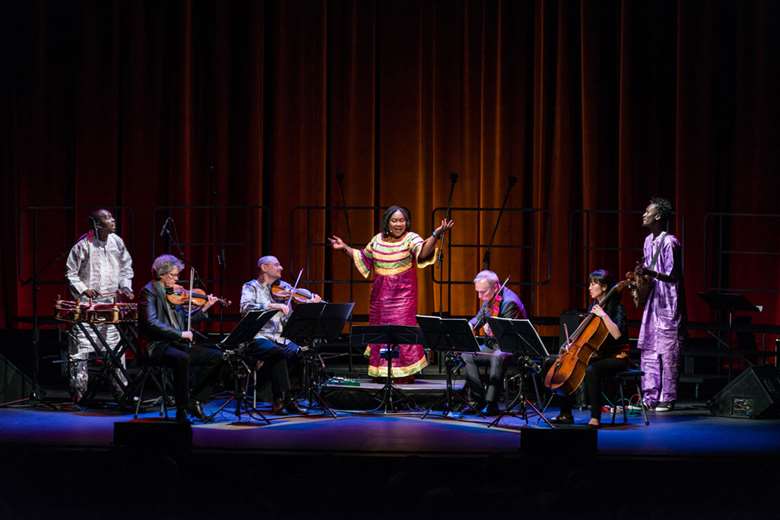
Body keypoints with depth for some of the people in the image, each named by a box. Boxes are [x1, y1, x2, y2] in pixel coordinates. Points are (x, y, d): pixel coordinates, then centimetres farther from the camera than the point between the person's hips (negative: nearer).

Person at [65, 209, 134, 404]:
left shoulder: (117, 242, 3)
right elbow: (70, 273, -4)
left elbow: (126, 267, 17)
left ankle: (121, 388, 12)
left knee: (115, 345, 6)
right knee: (80, 347, -5)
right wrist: (84, 289, -15)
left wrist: (125, 286, 4)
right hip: (86, 302, -5)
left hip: (111, 302, 5)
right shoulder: (83, 245, -11)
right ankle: (78, 389, 0)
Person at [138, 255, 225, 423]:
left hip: (177, 344, 8)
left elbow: (185, 319, 15)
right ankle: (182, 410, -26)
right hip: (158, 345, -8)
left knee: (216, 356, -5)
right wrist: (180, 334, -22)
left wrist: (204, 309, 2)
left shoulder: (174, 293, 15)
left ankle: (195, 400, 4)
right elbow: (151, 323, -19)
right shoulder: (149, 291, -6)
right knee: (182, 358, -37)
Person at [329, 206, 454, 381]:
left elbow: (423, 252, -28)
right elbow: (362, 257, 23)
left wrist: (436, 235, -42)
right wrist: (345, 248, 18)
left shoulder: (411, 239, -7)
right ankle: (380, 372, 18)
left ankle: (405, 373, -6)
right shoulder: (378, 239, 7)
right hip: (381, 293, 5)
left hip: (403, 293, -5)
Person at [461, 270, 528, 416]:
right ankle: (478, 399, -3)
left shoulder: (510, 302, -21)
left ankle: (491, 403, -33)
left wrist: (493, 330, -36)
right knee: (466, 355, -4)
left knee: (497, 357, -38)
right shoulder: (488, 300, 5)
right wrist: (470, 325, -6)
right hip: (494, 346, 9)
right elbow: (478, 318, 15)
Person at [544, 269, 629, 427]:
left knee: (591, 370, -42)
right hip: (596, 355, 9)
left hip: (615, 357, -9)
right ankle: (566, 414, -2)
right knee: (550, 363, 0)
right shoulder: (593, 306, 12)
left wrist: (604, 316, -30)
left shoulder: (616, 308, -10)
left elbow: (617, 334, -27)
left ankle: (595, 418, -36)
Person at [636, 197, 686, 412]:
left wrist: (650, 273, -28)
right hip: (652, 302, 9)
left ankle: (667, 399, -1)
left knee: (668, 352, -5)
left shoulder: (670, 243, -14)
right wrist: (640, 277, 3)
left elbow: (672, 277, -16)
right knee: (647, 350, 9)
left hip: (668, 304, -9)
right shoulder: (648, 241, 13)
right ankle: (650, 397, 14)